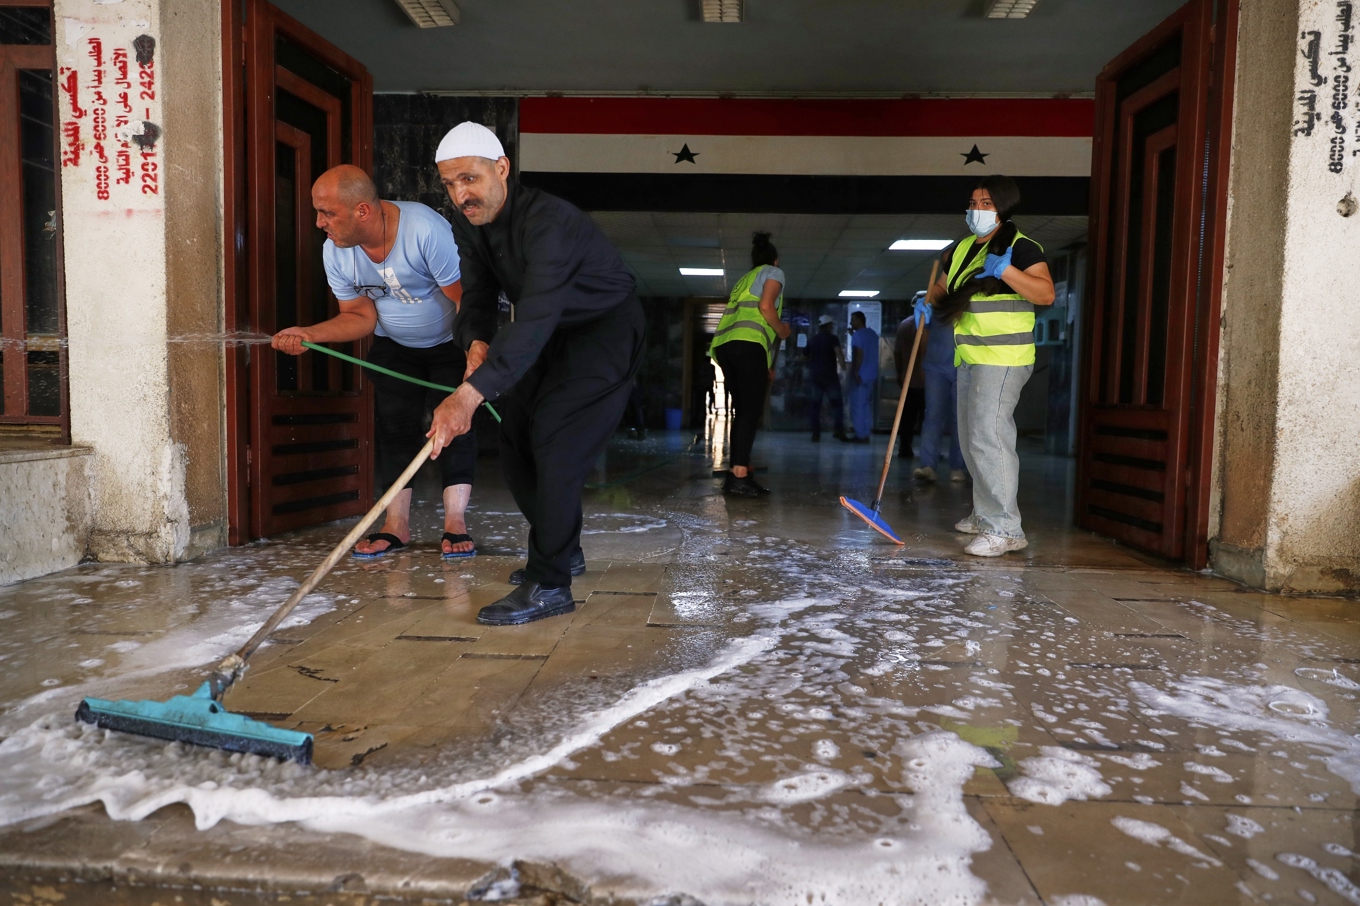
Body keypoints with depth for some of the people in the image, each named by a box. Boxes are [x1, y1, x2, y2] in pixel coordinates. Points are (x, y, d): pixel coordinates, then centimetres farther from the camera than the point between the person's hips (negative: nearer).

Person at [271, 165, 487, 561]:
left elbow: (466, 298, -30)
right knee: (394, 426, -1)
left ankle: (455, 523, -3)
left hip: (452, 341, -4)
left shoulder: (425, 229, -32)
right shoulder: (335, 251, -14)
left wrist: (478, 350, -44)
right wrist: (309, 334, -24)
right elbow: (360, 316, -7)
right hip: (394, 346, 5)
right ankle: (396, 525, 6)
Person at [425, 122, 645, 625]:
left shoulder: (547, 221, -33)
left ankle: (550, 585, -15)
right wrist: (475, 341, -25)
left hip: (607, 325, -9)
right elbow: (478, 293, -1)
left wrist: (470, 394, -53)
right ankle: (564, 550, 24)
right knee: (514, 433, 7)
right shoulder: (467, 221, -5)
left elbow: (534, 319, -44)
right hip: (555, 330, 9)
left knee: (555, 440, -21)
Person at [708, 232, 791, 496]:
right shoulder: (774, 272, 14)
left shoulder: (744, 279, 35)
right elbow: (765, 306, -6)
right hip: (748, 344, -7)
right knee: (751, 410, -11)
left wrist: (766, 366, 29)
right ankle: (739, 475, -21)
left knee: (742, 410, 8)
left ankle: (737, 474, 5)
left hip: (725, 345, 8)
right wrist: (782, 330, 12)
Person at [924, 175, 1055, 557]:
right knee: (972, 439, 16)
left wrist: (1005, 270, -31)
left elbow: (1045, 294, -21)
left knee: (988, 437, -17)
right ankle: (986, 514, 30)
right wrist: (927, 302, 7)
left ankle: (1006, 528, -12)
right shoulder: (962, 249, 16)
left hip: (1002, 359, -9)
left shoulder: (1020, 247, -9)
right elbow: (944, 287, 28)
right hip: (969, 358, 9)